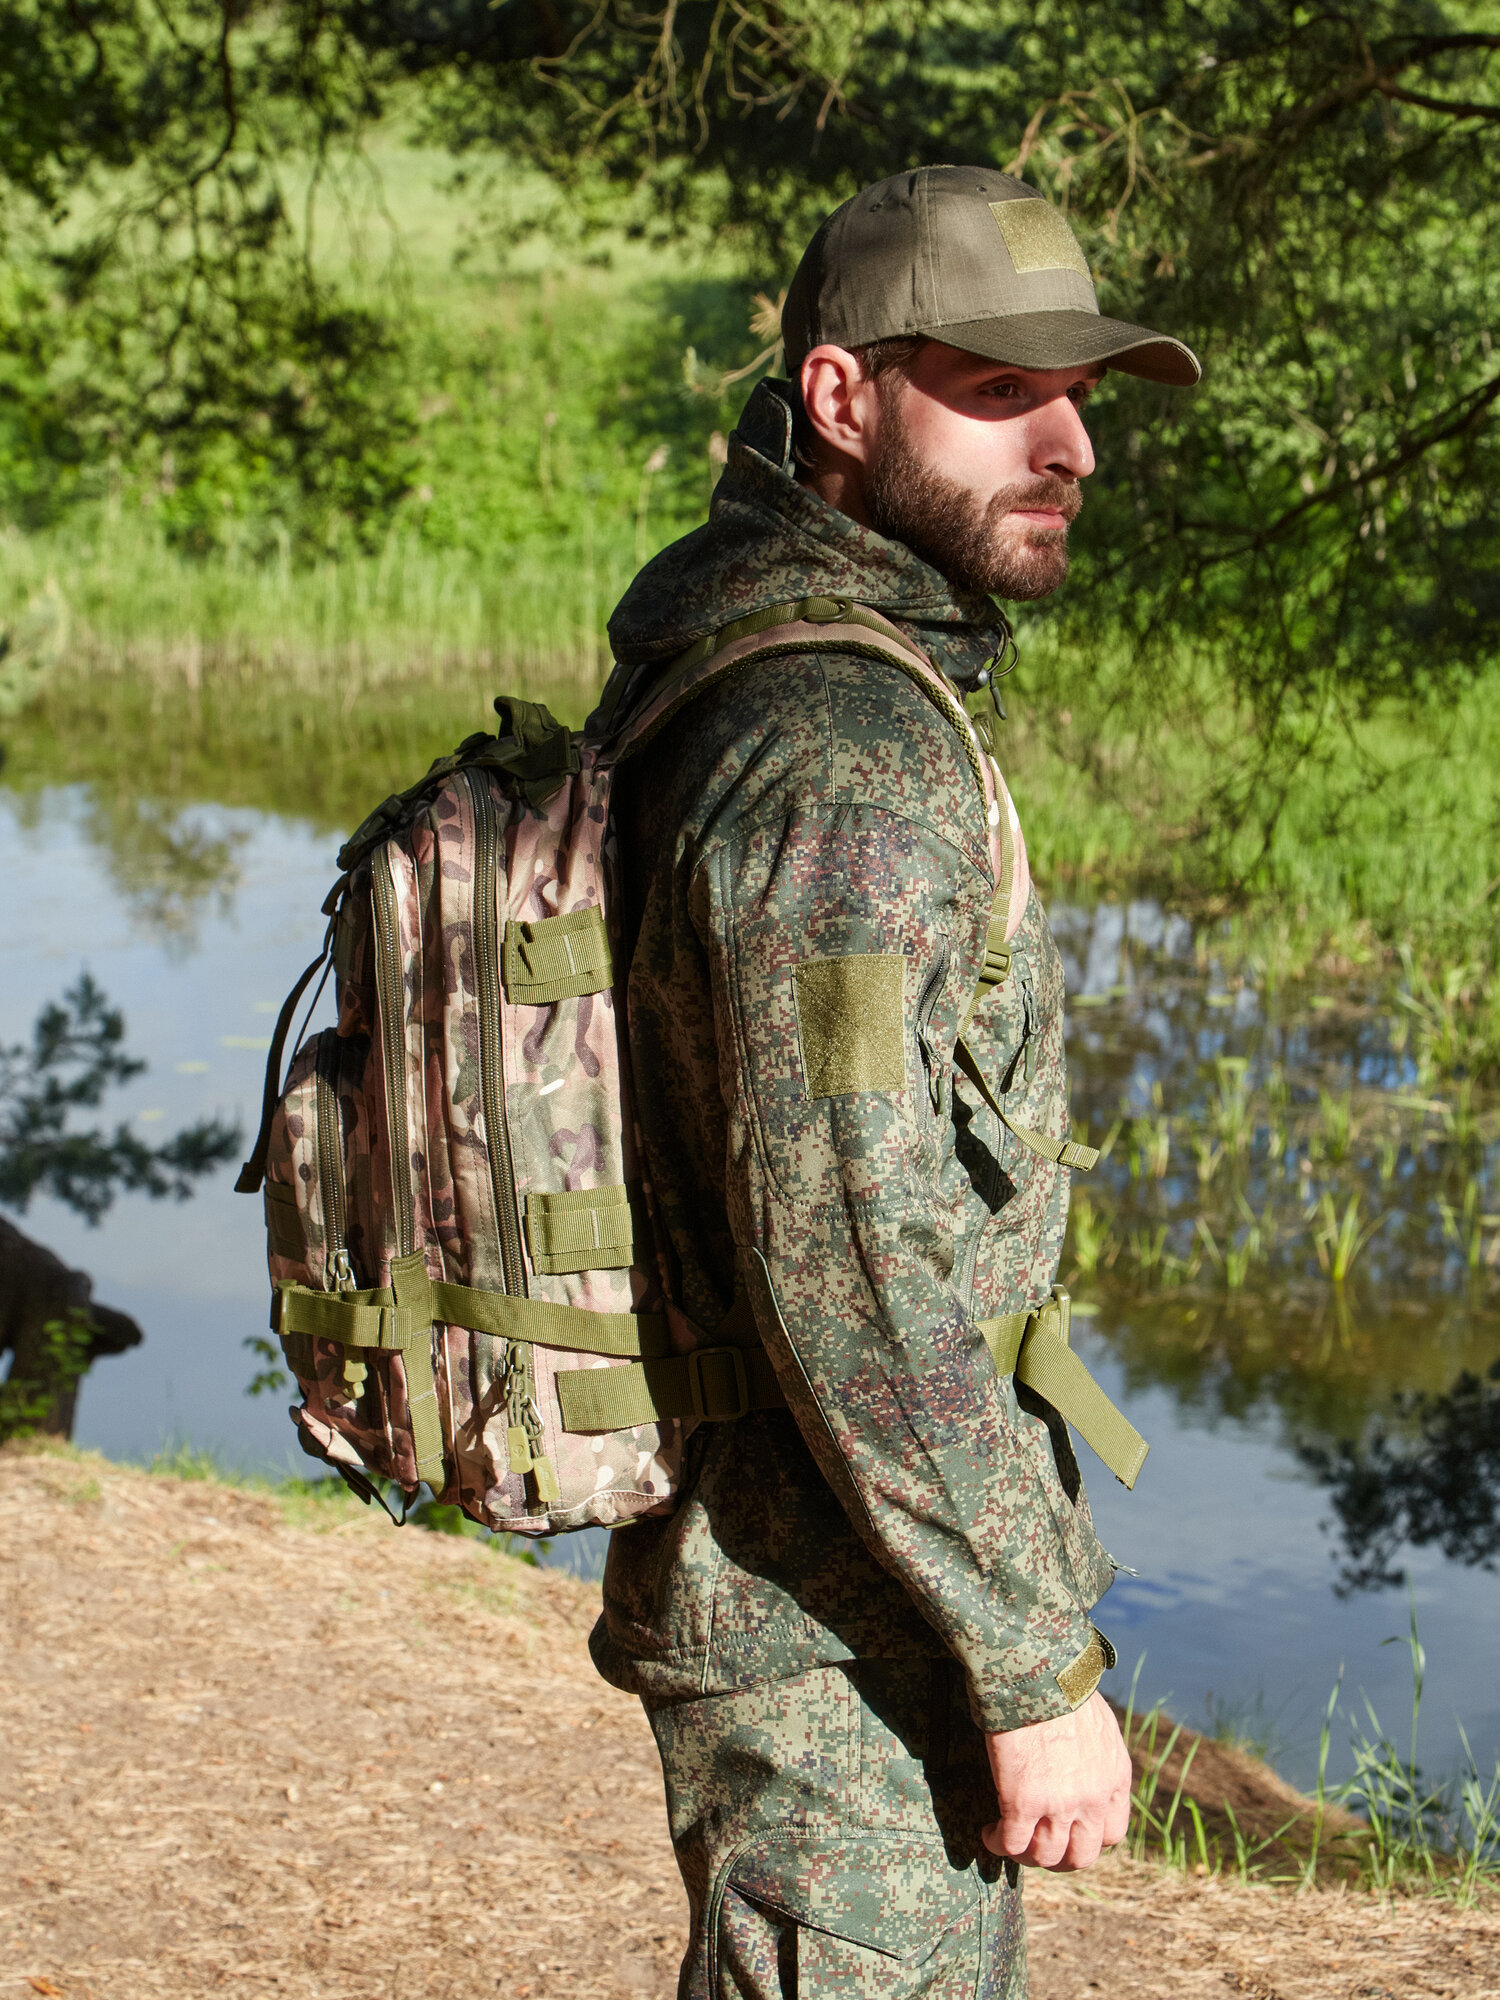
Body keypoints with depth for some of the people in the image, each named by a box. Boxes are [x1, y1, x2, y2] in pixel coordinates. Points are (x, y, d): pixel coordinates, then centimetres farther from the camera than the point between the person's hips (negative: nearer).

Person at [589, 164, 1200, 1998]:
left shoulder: (714, 685, 10)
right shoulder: (842, 760, -23)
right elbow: (854, 1277, -27)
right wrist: (1039, 1672, -20)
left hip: (744, 1556, 10)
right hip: (843, 1639, -10)